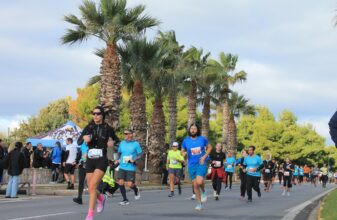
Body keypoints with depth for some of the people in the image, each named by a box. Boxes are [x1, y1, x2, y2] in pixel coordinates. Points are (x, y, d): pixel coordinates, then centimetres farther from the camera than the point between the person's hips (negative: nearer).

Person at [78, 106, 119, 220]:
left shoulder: (108, 128, -1)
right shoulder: (89, 127, 5)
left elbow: (116, 140, 15)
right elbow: (79, 142, -3)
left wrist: (113, 142, -8)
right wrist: (84, 138, -24)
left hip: (101, 161, -4)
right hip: (90, 160, 4)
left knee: (92, 186, -18)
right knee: (91, 189, 10)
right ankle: (101, 198, 44)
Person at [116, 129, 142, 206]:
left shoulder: (136, 144, -4)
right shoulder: (122, 143, 9)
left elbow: (140, 155, -2)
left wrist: (134, 160, -17)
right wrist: (118, 159, 7)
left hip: (131, 167, -4)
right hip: (122, 167, 4)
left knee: (130, 184, -7)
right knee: (121, 182, -8)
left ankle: (136, 190, 29)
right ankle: (125, 200, 4)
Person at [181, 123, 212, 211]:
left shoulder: (202, 139, -3)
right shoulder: (186, 140, 0)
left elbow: (209, 147, 9)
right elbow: (183, 150, 12)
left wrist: (205, 156, -5)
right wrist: (184, 153, -12)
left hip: (201, 164, -2)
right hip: (191, 165, 2)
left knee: (199, 181, -26)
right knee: (195, 185, 6)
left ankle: (203, 192, 8)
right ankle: (199, 204, 20)